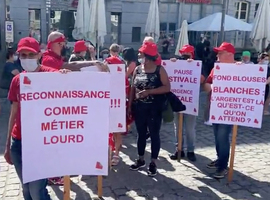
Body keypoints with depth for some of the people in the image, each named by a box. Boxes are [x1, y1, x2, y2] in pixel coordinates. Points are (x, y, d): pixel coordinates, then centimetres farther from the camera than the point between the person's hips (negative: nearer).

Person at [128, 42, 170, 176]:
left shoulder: (159, 69, -7)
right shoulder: (137, 69, 5)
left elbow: (167, 87, -13)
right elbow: (133, 88, 9)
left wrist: (149, 91, -20)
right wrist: (130, 105, 5)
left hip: (154, 108, -4)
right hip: (139, 107, 4)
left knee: (154, 134, 4)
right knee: (141, 133, 13)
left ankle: (153, 163, 15)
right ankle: (141, 159, 28)